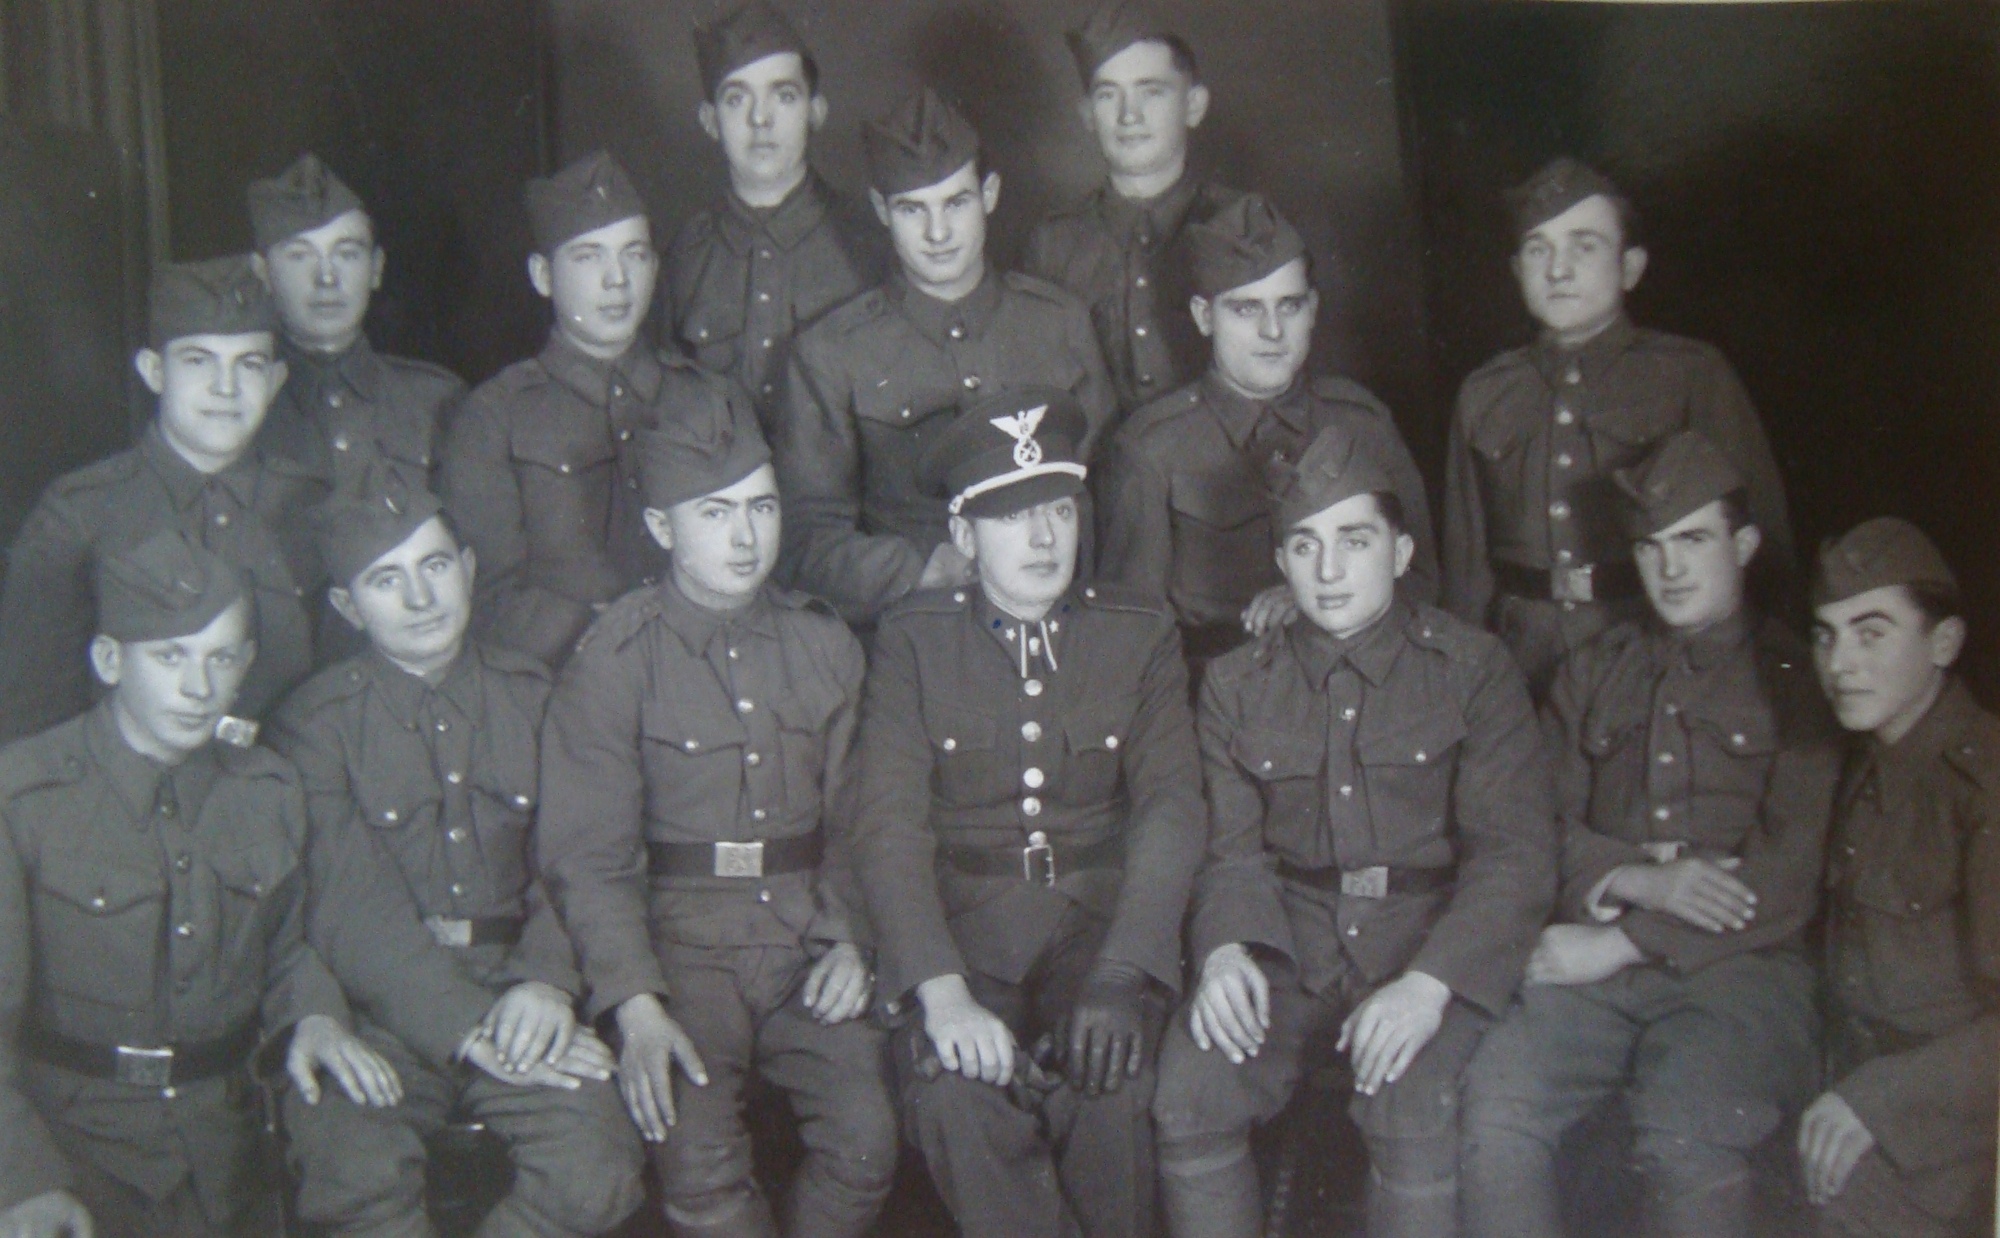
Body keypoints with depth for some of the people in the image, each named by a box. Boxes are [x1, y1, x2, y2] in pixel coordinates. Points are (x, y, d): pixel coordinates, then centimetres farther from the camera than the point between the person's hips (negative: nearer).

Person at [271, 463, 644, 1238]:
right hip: (380, 1006, -2)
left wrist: (547, 979, -17)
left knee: (596, 1175, -24)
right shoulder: (314, 723, 4)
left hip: (518, 993, 2)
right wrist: (469, 1029, -19)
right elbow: (351, 910, -7)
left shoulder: (533, 698, 13)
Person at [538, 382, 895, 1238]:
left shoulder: (824, 645, 11)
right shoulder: (614, 662, 0)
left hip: (811, 935, 3)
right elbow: (589, 856, -4)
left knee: (865, 1138, -20)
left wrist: (849, 940, -3)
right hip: (684, 936, -2)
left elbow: (856, 819, 13)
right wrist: (636, 1004, -15)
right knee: (699, 1164, -24)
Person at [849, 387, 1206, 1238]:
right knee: (951, 1097, -31)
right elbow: (889, 827, -5)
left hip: (1101, 925, 1)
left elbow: (1171, 810, -2)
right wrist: (942, 993, -21)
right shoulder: (913, 642, 6)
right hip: (959, 933, 0)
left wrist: (1120, 977, -20)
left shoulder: (1141, 636, 9)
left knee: (1109, 1092, -30)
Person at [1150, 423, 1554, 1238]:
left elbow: (1513, 854, -5)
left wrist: (1428, 981, -21)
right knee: (1187, 1096, -23)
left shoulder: (1472, 671, 4)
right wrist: (1225, 947, -15)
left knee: (1415, 1111, -31)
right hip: (1289, 936, 3)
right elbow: (1233, 846, 8)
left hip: (1430, 935, -2)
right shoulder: (1236, 684, 13)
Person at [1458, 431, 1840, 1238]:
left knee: (1688, 1135, -32)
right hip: (1595, 968, 3)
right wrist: (1635, 879, -7)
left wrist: (1618, 943, -8)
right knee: (1494, 1102, -26)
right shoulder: (1593, 673, 22)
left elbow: (1786, 883, -2)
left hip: (1738, 968, -3)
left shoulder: (1794, 681, 8)